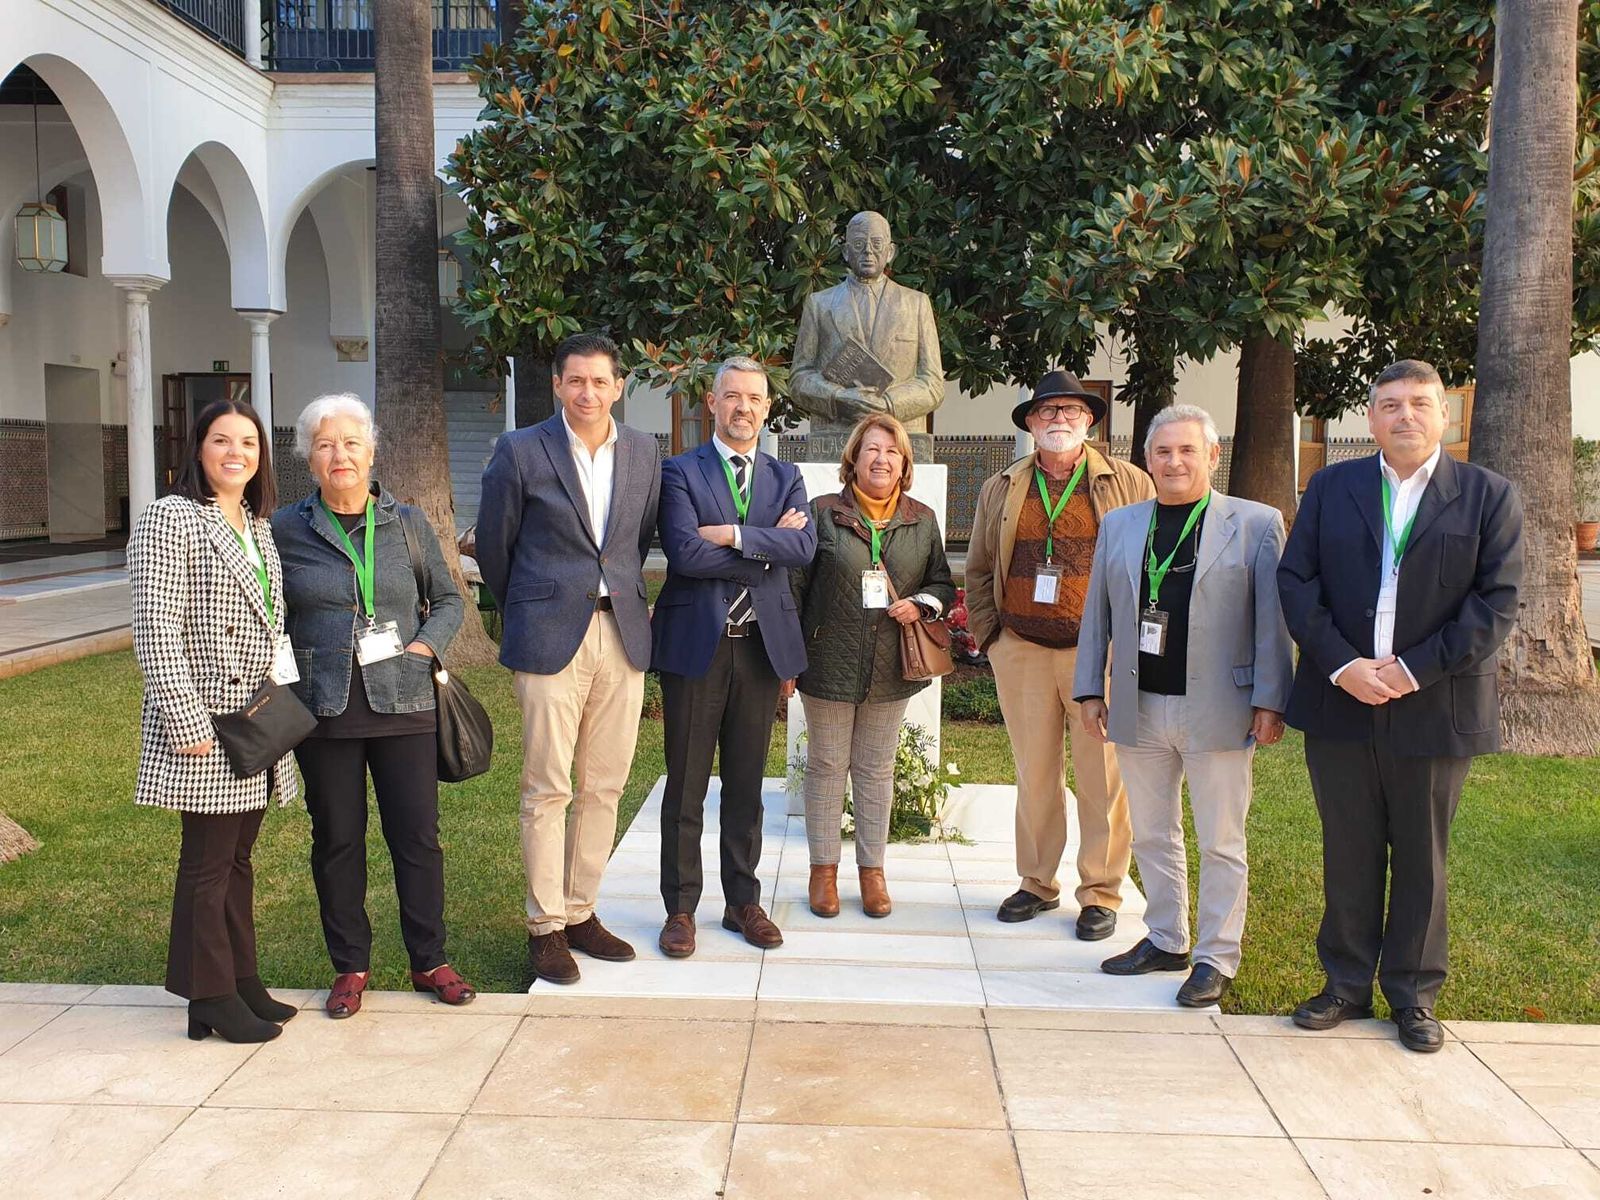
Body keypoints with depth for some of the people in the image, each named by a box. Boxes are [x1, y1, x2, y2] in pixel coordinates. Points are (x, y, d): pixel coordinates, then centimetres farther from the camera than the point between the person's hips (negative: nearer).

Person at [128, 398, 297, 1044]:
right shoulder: (170, 519, -10)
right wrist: (189, 722, -19)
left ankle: (242, 979, 25)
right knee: (207, 859, 1)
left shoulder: (258, 527, 14)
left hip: (257, 723, 7)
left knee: (238, 856, 15)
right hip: (206, 722, -7)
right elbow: (156, 629, -16)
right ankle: (211, 996, 12)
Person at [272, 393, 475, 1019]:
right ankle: (350, 966, 23)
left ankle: (429, 960, 19)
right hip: (324, 708, 0)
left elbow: (448, 600, 14)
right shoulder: (286, 528, 2)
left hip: (402, 703, 1)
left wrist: (424, 645, -3)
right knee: (337, 839, 8)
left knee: (418, 834, 4)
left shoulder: (407, 523, 6)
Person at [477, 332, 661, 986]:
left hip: (623, 633, 4)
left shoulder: (641, 450, 9)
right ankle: (545, 926, 11)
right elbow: (493, 545, 6)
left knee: (603, 787, 8)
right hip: (551, 637, -4)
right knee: (547, 790, 0)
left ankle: (581, 913, 21)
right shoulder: (520, 451, -2)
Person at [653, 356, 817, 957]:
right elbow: (685, 553, -16)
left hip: (761, 645, 3)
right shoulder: (680, 472, -1)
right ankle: (680, 908, 16)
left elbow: (803, 546, -7)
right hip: (696, 644, -3)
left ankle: (743, 901, 25)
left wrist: (734, 535, -16)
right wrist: (766, 547, -10)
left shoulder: (786, 477, 11)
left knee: (746, 785, 12)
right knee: (686, 788, 5)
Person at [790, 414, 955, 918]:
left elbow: (943, 583, 14)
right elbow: (795, 584, -2)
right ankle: (824, 868, 20)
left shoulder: (922, 521, 7)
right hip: (829, 663, -2)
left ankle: (872, 869, 23)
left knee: (876, 769, 12)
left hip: (891, 667, 2)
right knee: (827, 765, 8)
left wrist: (922, 604, -9)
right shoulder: (823, 513, -2)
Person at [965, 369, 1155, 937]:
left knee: (1102, 778, 1)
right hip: (1021, 652, 3)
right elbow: (978, 570, 17)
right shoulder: (1001, 489, 11)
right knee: (1034, 773, 9)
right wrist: (989, 633, 9)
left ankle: (1101, 892, 14)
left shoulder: (1129, 483, 3)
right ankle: (1037, 883, 22)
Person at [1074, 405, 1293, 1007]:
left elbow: (1272, 620, -3)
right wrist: (1090, 689, 7)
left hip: (1217, 710, -4)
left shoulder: (1256, 524, 0)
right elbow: (1097, 614, 11)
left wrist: (1270, 702, -8)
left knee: (1221, 843, 5)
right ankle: (1165, 940, 28)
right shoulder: (1119, 524, 10)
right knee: (1151, 836, 14)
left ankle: (1216, 958, 17)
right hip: (1138, 709, 4)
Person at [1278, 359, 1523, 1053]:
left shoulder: (1488, 496, 1)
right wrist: (1342, 665, -12)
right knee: (1348, 853, 11)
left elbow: (1498, 601, -6)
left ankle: (1414, 995, 25)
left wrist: (1415, 669, -15)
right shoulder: (1331, 488, 7)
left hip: (1434, 708, -1)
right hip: (1340, 704, 2)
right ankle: (1347, 985, 25)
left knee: (1422, 857, 10)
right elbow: (1295, 580, 1)